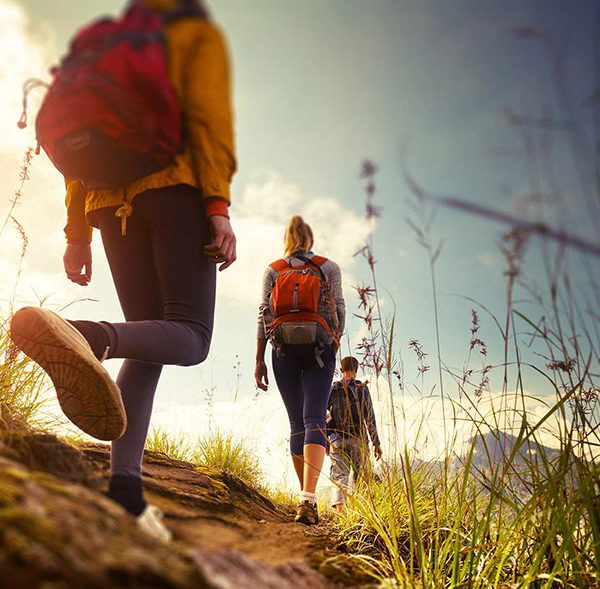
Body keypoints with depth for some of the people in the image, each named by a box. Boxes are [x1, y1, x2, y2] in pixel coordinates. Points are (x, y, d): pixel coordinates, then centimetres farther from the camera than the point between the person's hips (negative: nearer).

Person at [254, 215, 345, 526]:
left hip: (284, 351, 2)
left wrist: (259, 359, 5)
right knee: (314, 419, -10)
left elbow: (264, 314, 5)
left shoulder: (272, 270, 11)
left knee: (297, 423, 10)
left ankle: (307, 497, 14)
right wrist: (335, 343, 16)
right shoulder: (329, 267, 7)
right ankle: (308, 498, -26)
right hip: (319, 349, -2)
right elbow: (338, 311, 2)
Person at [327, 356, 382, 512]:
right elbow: (369, 417, -4)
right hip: (358, 439, -2)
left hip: (337, 440, 2)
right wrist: (376, 443, -1)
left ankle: (339, 506, -19)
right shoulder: (362, 388, 0)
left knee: (339, 476, 0)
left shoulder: (332, 389, 9)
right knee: (360, 477, 7)